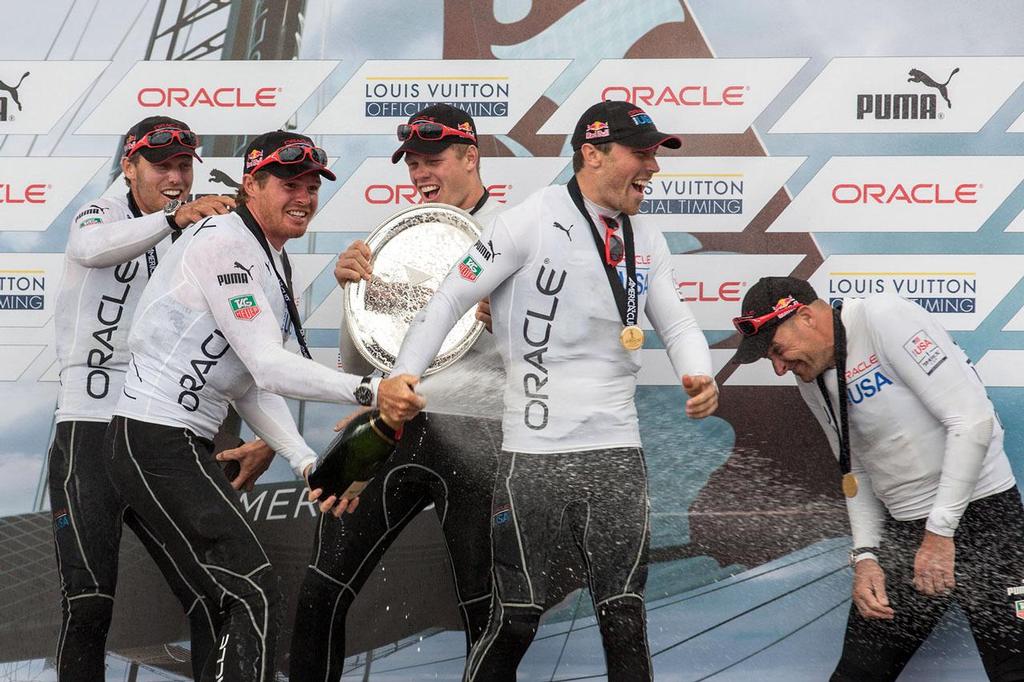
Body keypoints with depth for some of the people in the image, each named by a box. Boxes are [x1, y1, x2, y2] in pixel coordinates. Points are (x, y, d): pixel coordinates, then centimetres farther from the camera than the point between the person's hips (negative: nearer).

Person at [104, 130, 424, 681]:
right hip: (157, 444, -10)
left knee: (244, 602, 12)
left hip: (184, 446, 10)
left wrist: (305, 462, 2)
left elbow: (251, 387, 14)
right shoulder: (224, 244, -15)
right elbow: (267, 367, -24)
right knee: (254, 598, -14)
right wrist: (371, 392, -30)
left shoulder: (271, 263, 16)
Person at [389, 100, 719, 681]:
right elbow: (453, 297, -7)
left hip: (617, 455, 5)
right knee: (515, 621, 1)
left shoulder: (647, 243, 12)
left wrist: (701, 377, -10)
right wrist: (403, 379, -15)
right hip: (534, 457, -5)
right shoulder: (532, 221, -7)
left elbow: (677, 322, 12)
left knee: (624, 619, 3)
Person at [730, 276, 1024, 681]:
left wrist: (941, 531, -18)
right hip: (902, 529, 8)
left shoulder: (886, 318, -16)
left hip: (979, 512, -8)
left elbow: (973, 420, -20)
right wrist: (865, 556, 2)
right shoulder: (812, 381, 9)